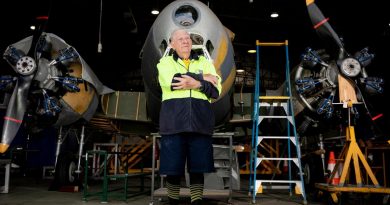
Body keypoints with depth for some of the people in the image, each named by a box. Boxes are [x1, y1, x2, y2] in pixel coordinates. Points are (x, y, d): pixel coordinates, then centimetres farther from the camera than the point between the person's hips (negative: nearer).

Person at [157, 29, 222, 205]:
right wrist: (203, 78, -5)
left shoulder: (204, 62, 19)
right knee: (173, 168, 2)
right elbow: (172, 80, -10)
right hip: (174, 122, -1)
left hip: (200, 122, 2)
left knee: (198, 168, 3)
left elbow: (216, 90, 6)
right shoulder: (165, 62, 14)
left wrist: (198, 84, -12)